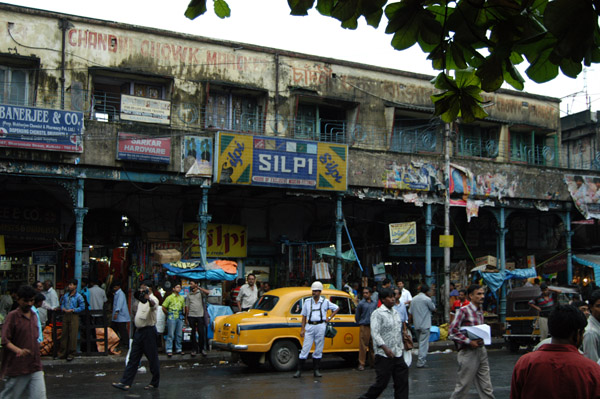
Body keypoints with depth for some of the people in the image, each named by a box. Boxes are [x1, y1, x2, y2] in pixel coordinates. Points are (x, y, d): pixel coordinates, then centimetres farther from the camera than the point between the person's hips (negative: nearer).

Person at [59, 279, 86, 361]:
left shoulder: (78, 296, -3)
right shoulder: (66, 295, 13)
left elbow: (82, 307, -6)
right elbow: (62, 304, 20)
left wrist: (72, 310, -13)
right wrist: (63, 308, -3)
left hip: (74, 316, -5)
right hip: (65, 315, 5)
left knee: (72, 335, -4)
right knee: (64, 334, 7)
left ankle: (70, 354, 4)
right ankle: (62, 353, 15)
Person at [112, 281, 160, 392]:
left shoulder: (153, 299, -12)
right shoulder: (142, 300, 16)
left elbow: (153, 305, -38)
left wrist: (148, 298, -58)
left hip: (148, 331, -9)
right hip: (139, 331, 9)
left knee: (152, 358, 0)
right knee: (133, 358, 6)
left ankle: (154, 383, 11)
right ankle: (125, 383, 6)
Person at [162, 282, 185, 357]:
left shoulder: (182, 298, 13)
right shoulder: (169, 297, -1)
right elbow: (164, 308, 0)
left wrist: (182, 315, 11)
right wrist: (169, 314, 3)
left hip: (180, 318, 5)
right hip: (172, 318, -5)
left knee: (179, 334, 6)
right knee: (170, 334, -5)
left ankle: (178, 349, 15)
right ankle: (169, 350, -3)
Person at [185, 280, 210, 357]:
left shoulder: (200, 292, 4)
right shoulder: (189, 295, 13)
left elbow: (208, 292, -18)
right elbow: (187, 306, 12)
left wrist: (199, 287, -17)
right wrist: (186, 318, 7)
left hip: (200, 316, -3)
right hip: (191, 316, 3)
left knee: (201, 333, -1)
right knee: (193, 333, 5)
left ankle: (202, 348, 10)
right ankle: (194, 349, 12)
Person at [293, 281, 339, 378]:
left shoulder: (325, 302, 5)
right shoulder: (307, 301, 8)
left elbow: (337, 308, 17)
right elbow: (304, 316, 9)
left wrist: (329, 318, 7)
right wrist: (302, 329, 3)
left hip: (320, 326, 0)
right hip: (309, 327, 0)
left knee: (318, 350, 4)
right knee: (305, 349, -4)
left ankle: (316, 370, 13)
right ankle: (299, 370, -1)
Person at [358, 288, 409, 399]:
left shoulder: (395, 313, 14)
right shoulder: (378, 313, -9)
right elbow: (375, 333, -17)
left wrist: (401, 347, 18)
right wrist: (385, 348, -24)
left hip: (397, 354, 7)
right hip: (384, 356, -7)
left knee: (402, 381, 5)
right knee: (382, 382, -3)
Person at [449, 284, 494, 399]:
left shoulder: (480, 311, 11)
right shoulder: (463, 311, -12)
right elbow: (452, 331, -18)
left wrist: (482, 338, 7)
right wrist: (469, 341, -18)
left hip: (481, 350, 7)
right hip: (468, 352, -7)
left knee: (486, 387, 8)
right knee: (462, 386, 2)